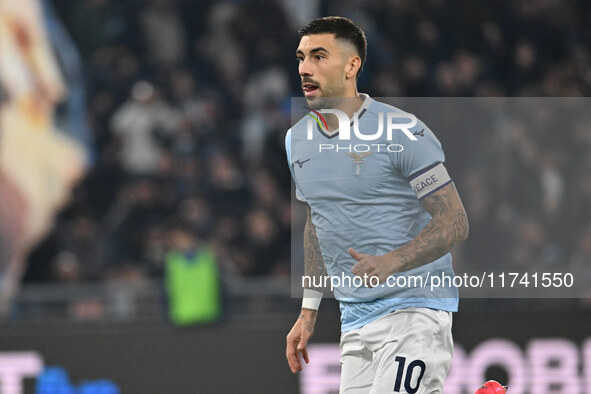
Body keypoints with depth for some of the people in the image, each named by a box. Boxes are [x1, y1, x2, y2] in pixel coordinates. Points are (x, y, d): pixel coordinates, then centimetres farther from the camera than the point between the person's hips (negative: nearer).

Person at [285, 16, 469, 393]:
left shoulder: (402, 133, -11)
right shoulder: (298, 139, 12)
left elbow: (455, 222, -12)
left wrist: (391, 263, -26)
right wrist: (308, 310, 21)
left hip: (415, 309, -7)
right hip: (355, 320, 7)